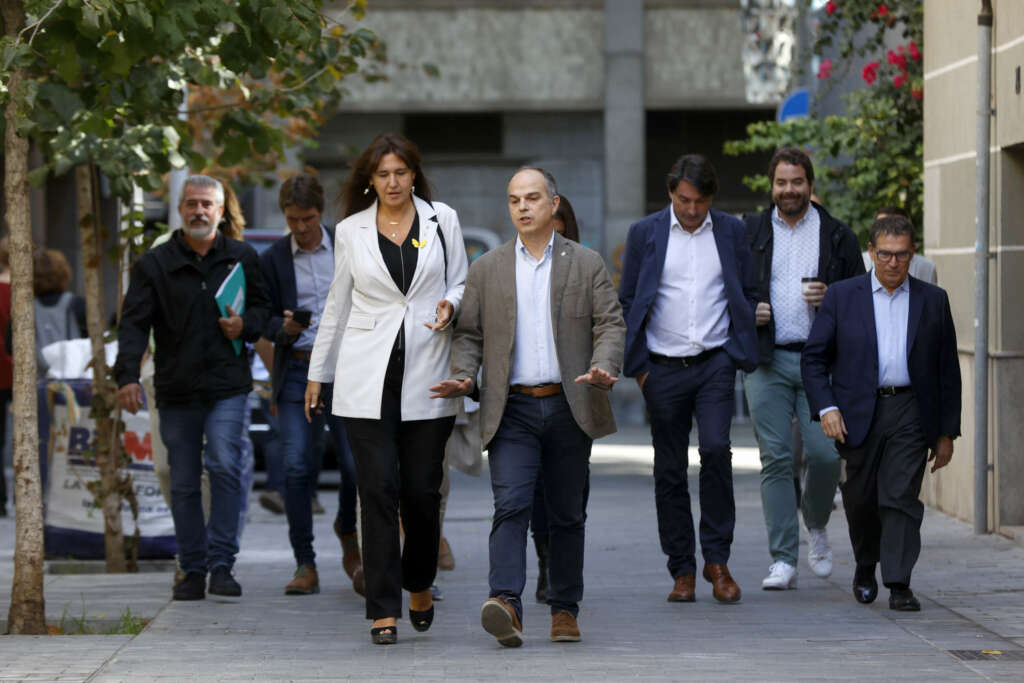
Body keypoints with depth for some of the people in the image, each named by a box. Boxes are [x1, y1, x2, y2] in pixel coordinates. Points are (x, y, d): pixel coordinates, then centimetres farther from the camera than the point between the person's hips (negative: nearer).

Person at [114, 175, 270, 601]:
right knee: (183, 483, 5)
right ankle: (193, 571, 13)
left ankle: (222, 565, -11)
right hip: (177, 390, 1)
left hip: (227, 385, -1)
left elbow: (263, 308, 19)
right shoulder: (154, 265, 4)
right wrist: (127, 375, -17)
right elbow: (134, 323, -3)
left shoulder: (242, 259, 10)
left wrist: (246, 325, -5)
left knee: (224, 466, -17)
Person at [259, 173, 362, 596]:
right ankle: (305, 566, -1)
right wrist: (284, 328, -17)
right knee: (296, 469, -7)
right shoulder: (272, 259, 5)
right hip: (297, 373, 1)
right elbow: (265, 321, 6)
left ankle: (350, 538, 21)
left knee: (356, 465, -8)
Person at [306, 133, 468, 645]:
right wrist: (318, 372, 16)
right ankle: (384, 611, -3)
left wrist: (450, 305, -11)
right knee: (379, 491, -6)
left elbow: (461, 281, 13)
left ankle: (419, 584, 28)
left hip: (427, 373, 0)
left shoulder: (442, 220, 6)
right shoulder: (350, 231, 7)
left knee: (422, 490, 2)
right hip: (367, 377, 0)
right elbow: (338, 304, 14)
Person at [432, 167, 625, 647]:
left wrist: (603, 369, -17)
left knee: (566, 514, 7)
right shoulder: (487, 269, 11)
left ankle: (565, 610, 17)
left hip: (569, 406, 0)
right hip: (512, 409, 0)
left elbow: (610, 325, 1)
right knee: (511, 505, -15)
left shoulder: (586, 264, 8)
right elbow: (468, 333, 11)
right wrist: (463, 377, -7)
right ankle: (505, 605, -27)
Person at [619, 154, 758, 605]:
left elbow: (747, 296, 13)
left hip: (715, 364, 0)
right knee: (670, 470, 3)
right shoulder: (645, 234, 3)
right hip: (664, 369, 0)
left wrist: (740, 352, 2)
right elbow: (626, 303, 6)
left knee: (715, 449, -18)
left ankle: (717, 560, -6)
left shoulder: (731, 232, 7)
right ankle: (682, 571, 11)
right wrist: (638, 365, 0)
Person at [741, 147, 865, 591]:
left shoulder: (838, 237, 9)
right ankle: (783, 560, -1)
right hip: (767, 361, 0)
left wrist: (832, 297, -9)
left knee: (824, 454, -10)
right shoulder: (748, 234, 11)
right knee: (776, 460, -3)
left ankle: (817, 527, 20)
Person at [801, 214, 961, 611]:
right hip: (859, 414, 1)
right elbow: (813, 358, 4)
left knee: (901, 497, -10)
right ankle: (865, 566, 34)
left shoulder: (933, 301, 7)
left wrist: (947, 432, 6)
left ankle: (899, 585, -10)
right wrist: (826, 408, -10)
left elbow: (947, 370, 9)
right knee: (861, 499, 9)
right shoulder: (842, 296, 4)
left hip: (911, 413, 0)